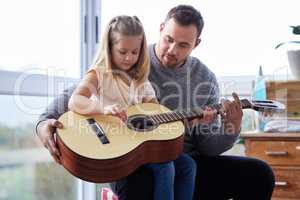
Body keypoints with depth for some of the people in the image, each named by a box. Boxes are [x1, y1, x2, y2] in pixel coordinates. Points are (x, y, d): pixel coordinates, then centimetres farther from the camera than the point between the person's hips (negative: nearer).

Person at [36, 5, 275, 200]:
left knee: (259, 174, -8)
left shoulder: (205, 79, 4)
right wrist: (45, 122, -17)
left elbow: (207, 146, 6)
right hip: (136, 165, -4)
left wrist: (231, 128, -14)